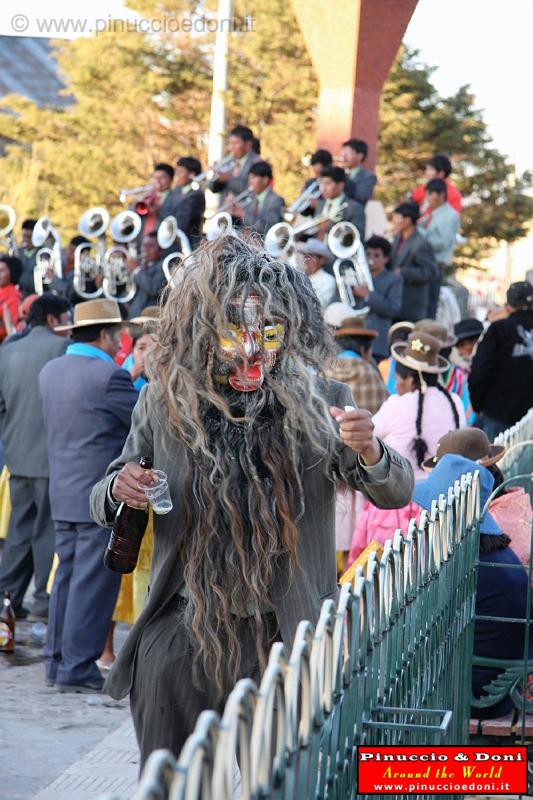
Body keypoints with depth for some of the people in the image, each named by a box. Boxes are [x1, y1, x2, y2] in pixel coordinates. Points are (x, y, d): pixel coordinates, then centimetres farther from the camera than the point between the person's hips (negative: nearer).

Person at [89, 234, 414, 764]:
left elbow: (396, 493, -3)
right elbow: (103, 502, 11)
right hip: (180, 636, 1)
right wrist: (117, 492, -14)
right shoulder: (165, 403, 0)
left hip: (284, 640, -1)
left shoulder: (318, 403, -4)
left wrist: (369, 453, -26)